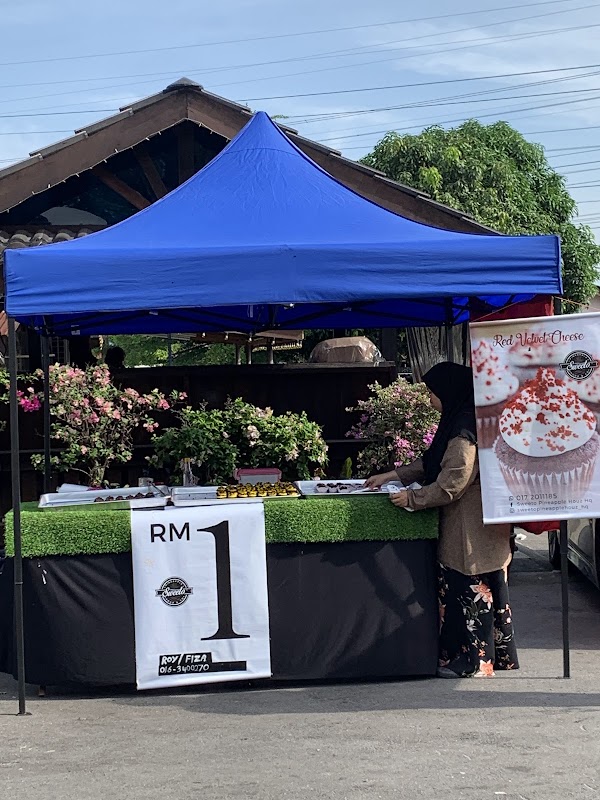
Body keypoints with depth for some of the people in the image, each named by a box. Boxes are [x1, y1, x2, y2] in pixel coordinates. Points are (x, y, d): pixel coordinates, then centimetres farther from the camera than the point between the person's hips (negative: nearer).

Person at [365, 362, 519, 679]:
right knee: (484, 588, 15)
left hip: (470, 525, -10)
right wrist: (392, 476, 17)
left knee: (469, 588, -2)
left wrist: (413, 499, -15)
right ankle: (495, 652, 23)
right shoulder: (458, 421, 12)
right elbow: (430, 463, 21)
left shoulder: (465, 431, -21)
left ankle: (471, 659, 6)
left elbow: (452, 483, -22)